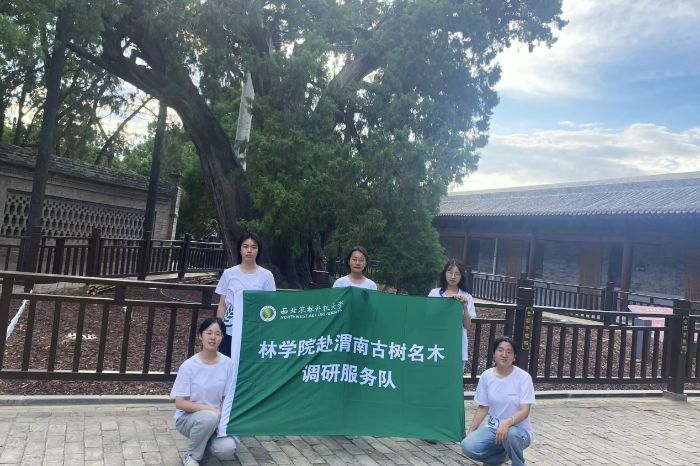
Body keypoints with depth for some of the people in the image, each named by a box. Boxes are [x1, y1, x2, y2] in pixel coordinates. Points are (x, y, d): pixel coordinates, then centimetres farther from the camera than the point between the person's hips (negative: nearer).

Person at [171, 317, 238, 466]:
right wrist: (209, 409, -24)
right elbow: (180, 403, -12)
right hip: (188, 417, -2)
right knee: (209, 418, -36)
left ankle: (207, 439, 12)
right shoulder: (188, 366, -13)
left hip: (217, 418, 2)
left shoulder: (228, 364, -7)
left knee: (227, 449, -25)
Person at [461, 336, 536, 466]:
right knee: (468, 446, -22)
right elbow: (483, 408, 5)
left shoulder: (523, 377, -13)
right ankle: (501, 454, 9)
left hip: (519, 429, -3)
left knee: (511, 434, -39)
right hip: (493, 427, 4)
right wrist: (470, 432, -3)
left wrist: (507, 422, -37)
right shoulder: (486, 376, -3)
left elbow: (525, 411, -18)